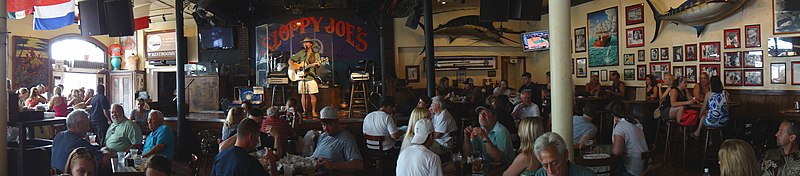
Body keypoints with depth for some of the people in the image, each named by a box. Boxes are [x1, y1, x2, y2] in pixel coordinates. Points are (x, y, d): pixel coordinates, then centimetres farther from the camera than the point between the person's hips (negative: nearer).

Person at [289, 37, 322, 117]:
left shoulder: (316, 54, 10)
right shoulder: (301, 53, 11)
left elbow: (317, 64, 0)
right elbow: (290, 61, 11)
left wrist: (316, 65, -23)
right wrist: (296, 66, -5)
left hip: (311, 77, -1)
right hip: (301, 77, 1)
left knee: (313, 95, -4)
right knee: (304, 95, 3)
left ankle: (314, 111, 5)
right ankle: (305, 111, 10)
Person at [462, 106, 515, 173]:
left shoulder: (501, 131, -15)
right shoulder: (479, 130, 4)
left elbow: (498, 158, -25)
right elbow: (468, 153, 5)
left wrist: (485, 138, -30)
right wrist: (467, 138, -12)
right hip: (485, 166, 6)